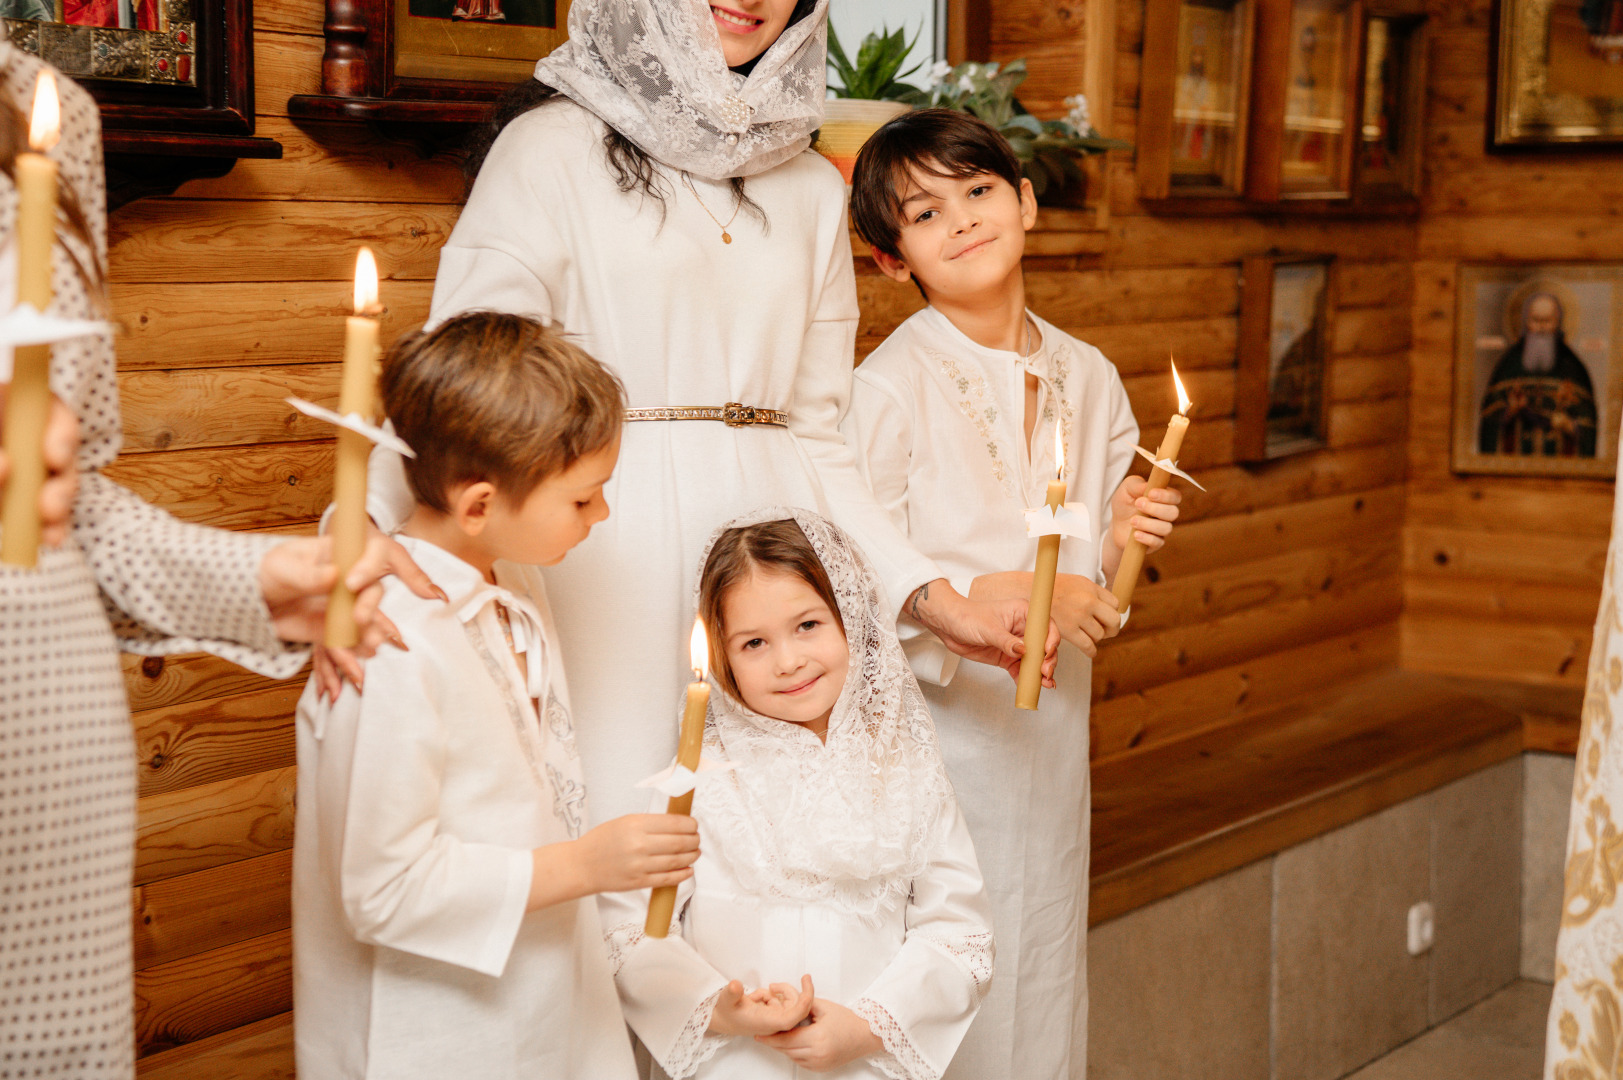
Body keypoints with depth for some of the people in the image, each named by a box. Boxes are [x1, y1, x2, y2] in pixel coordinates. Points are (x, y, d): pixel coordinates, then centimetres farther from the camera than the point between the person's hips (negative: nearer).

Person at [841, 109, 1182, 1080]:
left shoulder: (1089, 378, 7)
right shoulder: (890, 385, -12)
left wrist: (1120, 545, -6)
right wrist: (997, 599, -21)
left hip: (1052, 730, 5)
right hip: (938, 727, -5)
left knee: (1043, 970, 14)